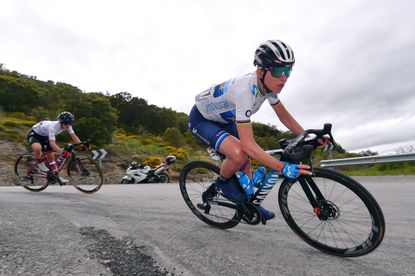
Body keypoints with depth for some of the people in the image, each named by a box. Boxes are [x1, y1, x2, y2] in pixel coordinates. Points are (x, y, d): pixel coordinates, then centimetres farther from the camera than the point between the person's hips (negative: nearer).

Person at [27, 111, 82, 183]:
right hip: (34, 134, -7)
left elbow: (73, 136, -17)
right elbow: (52, 143, -48)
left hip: (45, 136, 7)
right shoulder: (53, 127, -41)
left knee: (51, 154, 4)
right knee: (37, 148, -37)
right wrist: (61, 151, -62)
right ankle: (40, 165, -9)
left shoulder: (67, 126, -21)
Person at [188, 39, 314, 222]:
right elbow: (248, 144, -41)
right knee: (239, 154, -31)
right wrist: (283, 168, -44)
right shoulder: (245, 90, -38)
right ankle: (222, 183, 0)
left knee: (245, 161, 8)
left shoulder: (268, 84, -12)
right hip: (201, 119, -8)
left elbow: (284, 116, 0)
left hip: (224, 120, 8)